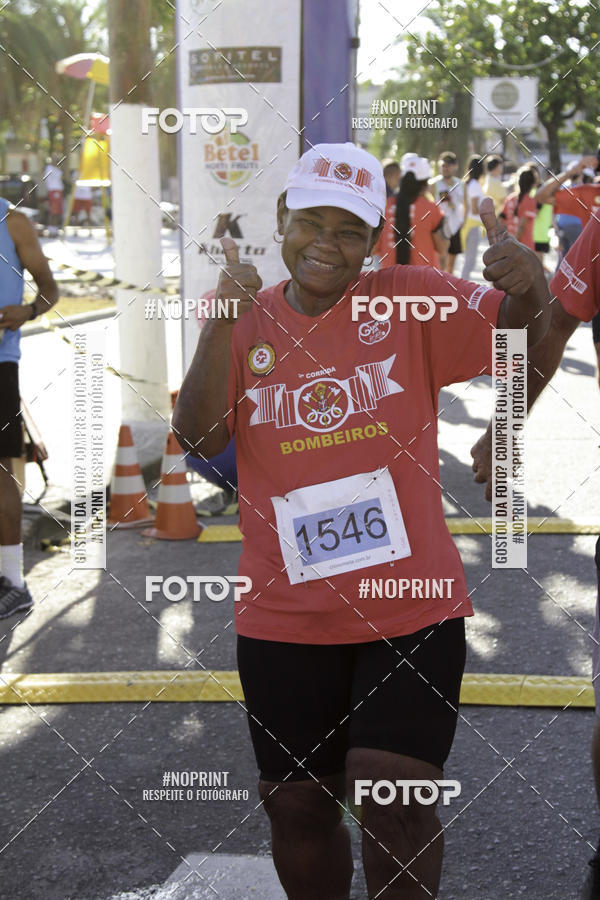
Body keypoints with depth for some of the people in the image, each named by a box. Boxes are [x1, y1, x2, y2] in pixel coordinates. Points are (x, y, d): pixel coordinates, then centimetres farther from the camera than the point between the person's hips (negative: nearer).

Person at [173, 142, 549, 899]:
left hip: (411, 607, -2)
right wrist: (219, 328, -24)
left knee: (394, 802, -7)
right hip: (285, 617, 2)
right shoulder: (247, 321, 2)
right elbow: (199, 439, -10)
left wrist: (526, 287, -39)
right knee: (297, 805, 13)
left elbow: (513, 331, -16)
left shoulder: (409, 299, -3)